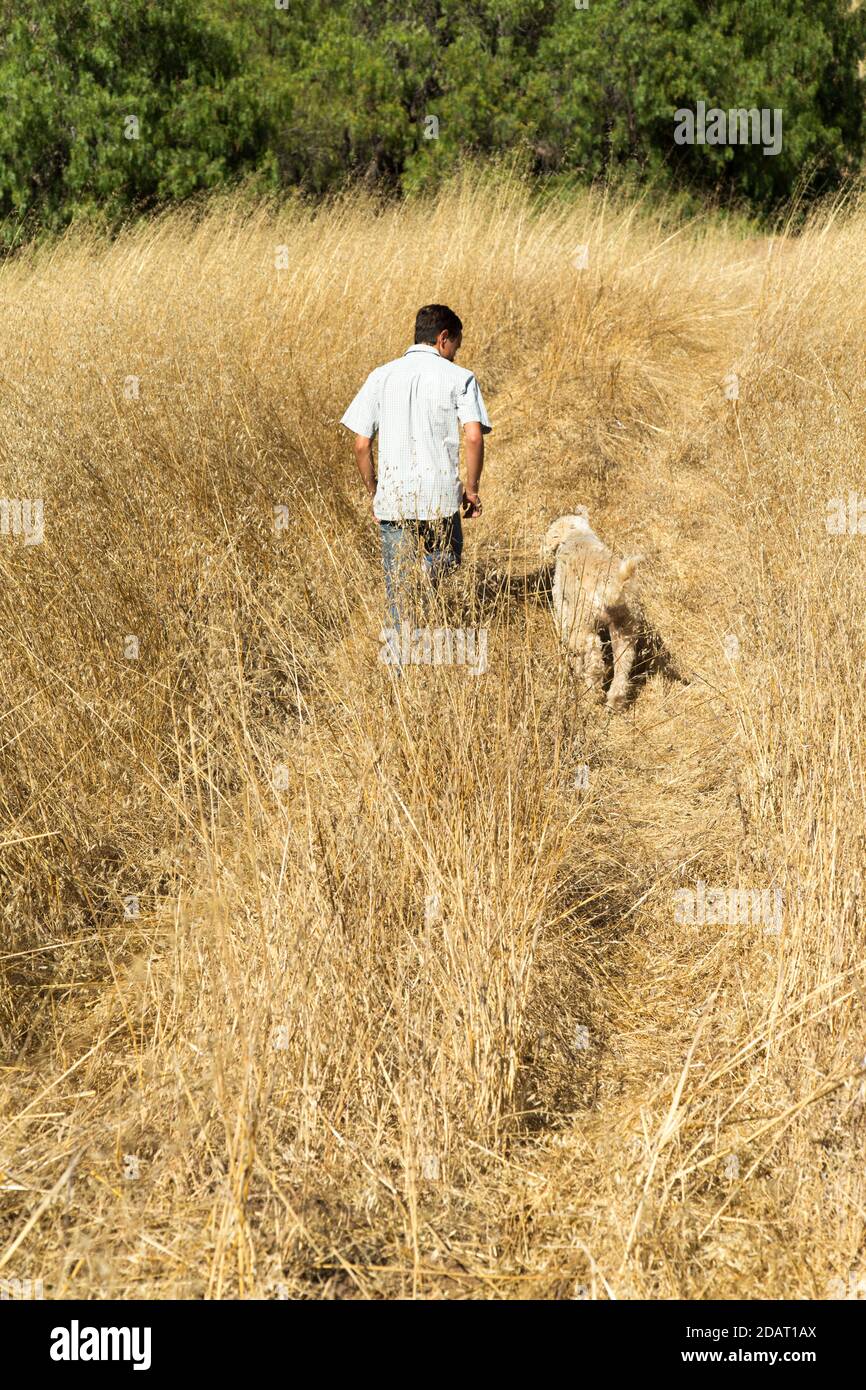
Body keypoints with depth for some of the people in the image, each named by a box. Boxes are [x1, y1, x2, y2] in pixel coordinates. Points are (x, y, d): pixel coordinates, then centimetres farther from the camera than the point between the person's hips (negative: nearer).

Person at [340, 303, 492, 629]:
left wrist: (374, 493, 15)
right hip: (441, 497, -2)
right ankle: (430, 574, -6)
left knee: (398, 591, 10)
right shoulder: (459, 378, 0)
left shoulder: (381, 376, 7)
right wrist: (471, 489, 0)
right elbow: (474, 437, -12)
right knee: (445, 560, 23)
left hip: (392, 498, 2)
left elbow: (361, 445, 3)